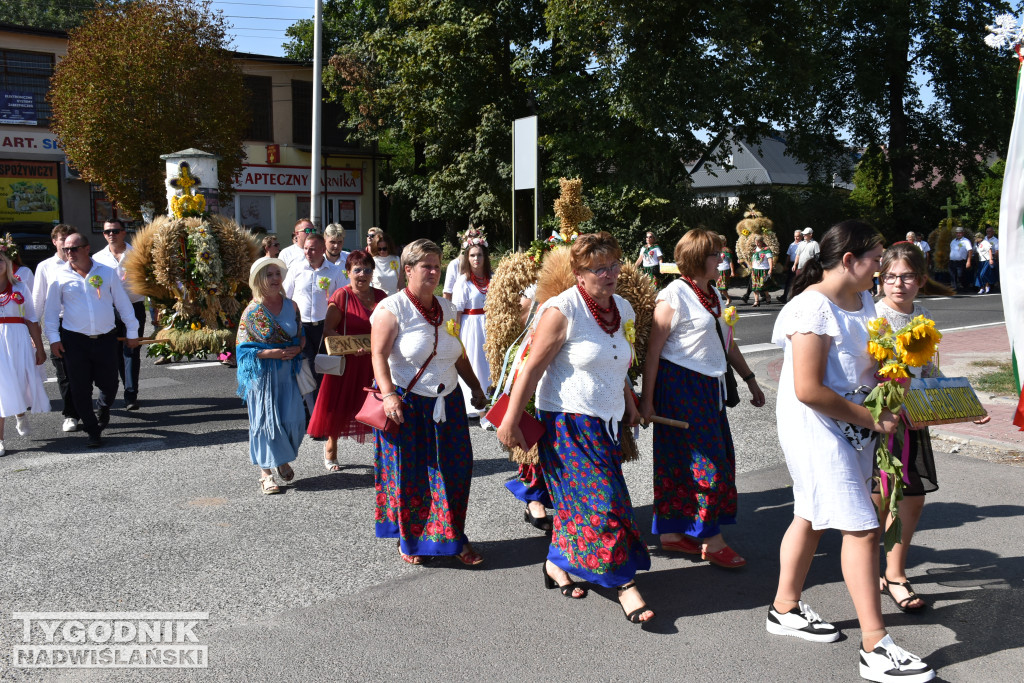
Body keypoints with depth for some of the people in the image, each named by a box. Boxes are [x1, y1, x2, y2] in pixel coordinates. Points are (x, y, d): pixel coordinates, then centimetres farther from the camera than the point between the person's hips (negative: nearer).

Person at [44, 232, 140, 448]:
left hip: (106, 339, 1)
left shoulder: (107, 273, 4)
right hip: (74, 341, 0)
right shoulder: (59, 276, 2)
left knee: (109, 384, 6)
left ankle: (103, 410, 39)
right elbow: (52, 309, 6)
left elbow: (123, 304, 9)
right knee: (80, 389, 1)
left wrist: (132, 332, 10)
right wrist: (53, 338, 1)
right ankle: (93, 432, 14)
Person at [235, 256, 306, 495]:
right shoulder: (252, 311, -6)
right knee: (264, 420, 0)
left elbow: (300, 337, 14)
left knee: (294, 418, -1)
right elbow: (243, 347, -6)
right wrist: (271, 353, -18)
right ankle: (266, 472, 11)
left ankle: (283, 460, 26)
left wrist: (295, 349, -8)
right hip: (262, 374, -3)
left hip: (287, 371, 4)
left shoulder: (291, 306, 6)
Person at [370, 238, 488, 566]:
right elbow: (379, 355, -16)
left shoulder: (446, 308, 11)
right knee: (409, 474, 3)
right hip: (406, 403, -5)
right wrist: (388, 394, -28)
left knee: (454, 471, 6)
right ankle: (410, 540, 21)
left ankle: (453, 538, 20)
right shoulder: (392, 308, -8)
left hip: (446, 402, 6)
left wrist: (476, 388, 18)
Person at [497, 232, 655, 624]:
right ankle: (624, 583, 2)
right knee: (602, 502, -7)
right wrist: (511, 420, -15)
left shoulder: (623, 309, 7)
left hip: (607, 424, 7)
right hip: (569, 422, -7)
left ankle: (558, 563, 31)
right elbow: (532, 367, -15)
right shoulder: (563, 310, -15)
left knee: (579, 499, 13)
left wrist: (629, 405, 23)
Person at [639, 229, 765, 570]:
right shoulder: (674, 296, -13)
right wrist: (647, 400, -16)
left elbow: (726, 341, 22)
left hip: (709, 387, 8)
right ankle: (712, 541, 7)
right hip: (680, 385, -8)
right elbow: (653, 350, -14)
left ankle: (671, 533, 21)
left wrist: (750, 379, 22)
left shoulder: (713, 294, 13)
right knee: (706, 460, -4)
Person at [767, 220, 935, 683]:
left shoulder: (862, 300, 9)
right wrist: (871, 419, -18)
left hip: (852, 428, 9)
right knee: (862, 528, -9)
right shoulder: (814, 307, -20)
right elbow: (808, 390, -24)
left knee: (812, 516, 17)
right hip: (815, 430, -9)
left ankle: (785, 609, 32)